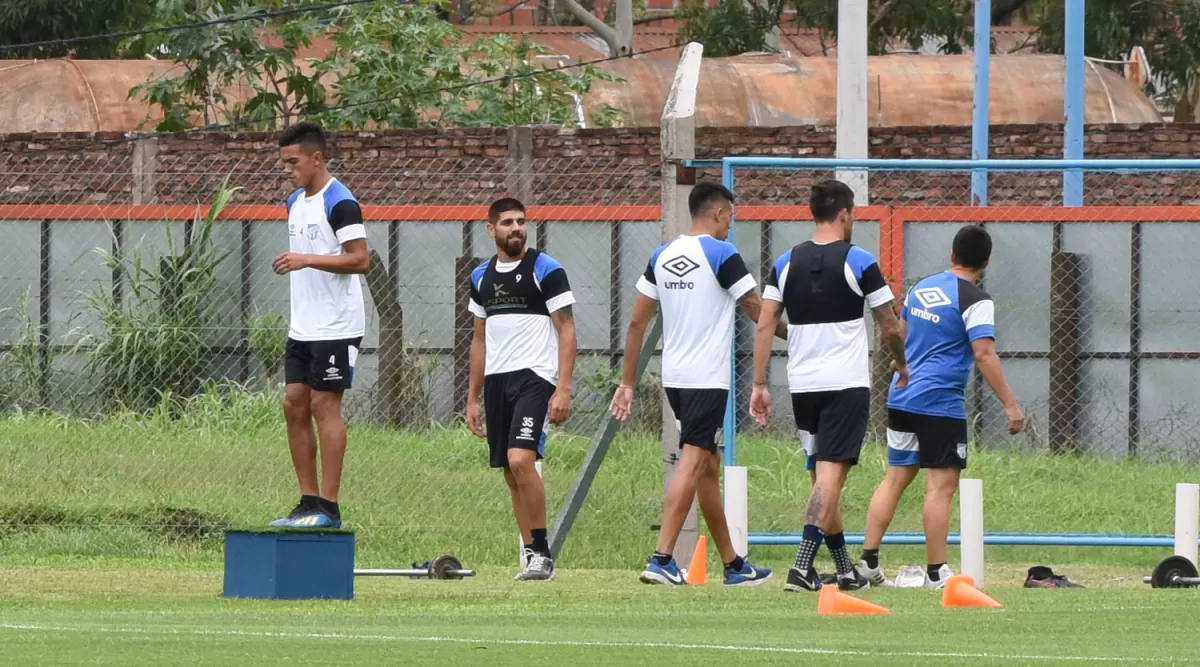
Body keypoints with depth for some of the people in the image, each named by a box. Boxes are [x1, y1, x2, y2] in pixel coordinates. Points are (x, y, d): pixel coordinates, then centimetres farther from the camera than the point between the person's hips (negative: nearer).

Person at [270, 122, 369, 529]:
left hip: (336, 326, -9)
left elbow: (359, 259, -18)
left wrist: (308, 260, -25)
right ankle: (309, 502, 11)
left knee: (325, 405, -9)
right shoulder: (296, 202, 15)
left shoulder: (339, 203, -13)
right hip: (302, 326, 9)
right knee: (294, 405, 6)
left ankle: (328, 507, -7)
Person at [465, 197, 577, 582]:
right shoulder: (481, 278, 14)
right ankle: (533, 557, 12)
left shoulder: (547, 271, -4)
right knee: (512, 476, 6)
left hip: (534, 377, -6)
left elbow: (567, 330, -6)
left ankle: (543, 554, -14)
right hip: (496, 381, 6)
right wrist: (473, 397, 18)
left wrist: (563, 390, -14)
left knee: (521, 460, -21)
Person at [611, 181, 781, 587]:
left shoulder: (662, 257, 10)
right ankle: (661, 560, -21)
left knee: (709, 467, 14)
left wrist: (628, 382, 15)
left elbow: (637, 322, 11)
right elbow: (759, 313, -6)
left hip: (673, 378, 7)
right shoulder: (721, 254, -9)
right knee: (692, 463, -11)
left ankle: (732, 563, 21)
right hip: (708, 379, -7)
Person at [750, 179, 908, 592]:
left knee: (825, 475, 15)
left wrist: (759, 385, 3)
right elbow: (890, 328, 0)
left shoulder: (786, 263, 6)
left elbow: (764, 326, 1)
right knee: (831, 474, -9)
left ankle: (844, 569, 22)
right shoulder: (859, 262, -5)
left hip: (802, 386, 5)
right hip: (846, 384, -5)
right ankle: (803, 566, -23)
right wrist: (902, 364, 19)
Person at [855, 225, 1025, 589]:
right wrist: (1010, 404, -16)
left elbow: (898, 337, 23)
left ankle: (868, 559, 9)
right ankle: (936, 572, -5)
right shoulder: (974, 300, -9)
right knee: (941, 485, -4)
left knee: (896, 477, 12)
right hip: (940, 403, -7)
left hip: (902, 397, 7)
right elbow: (984, 354, -17)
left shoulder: (921, 288, 13)